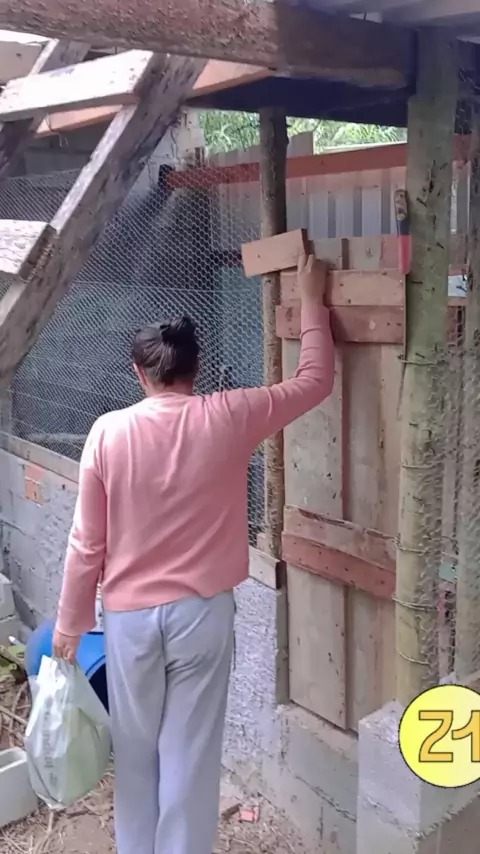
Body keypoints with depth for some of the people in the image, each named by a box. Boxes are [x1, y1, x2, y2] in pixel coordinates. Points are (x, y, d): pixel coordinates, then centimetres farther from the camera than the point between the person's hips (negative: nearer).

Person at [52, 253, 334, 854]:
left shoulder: (108, 432, -9)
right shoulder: (227, 419, -10)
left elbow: (87, 543, -6)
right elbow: (316, 379, 3)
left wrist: (70, 624, 6)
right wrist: (310, 298, 13)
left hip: (129, 615, 1)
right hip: (201, 611, -1)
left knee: (136, 750, 19)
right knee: (190, 753, 12)